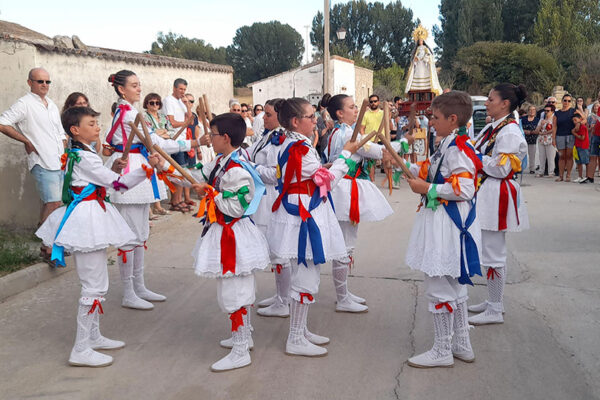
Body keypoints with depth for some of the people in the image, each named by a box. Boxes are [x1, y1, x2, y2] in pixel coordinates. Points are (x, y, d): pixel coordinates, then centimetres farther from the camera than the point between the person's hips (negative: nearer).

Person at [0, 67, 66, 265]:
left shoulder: (52, 105, 18)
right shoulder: (25, 104, -5)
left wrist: (63, 152, 14)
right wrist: (26, 141, -11)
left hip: (59, 162, 7)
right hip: (43, 162, -7)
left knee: (48, 203, 13)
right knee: (53, 204, -14)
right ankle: (48, 249, -8)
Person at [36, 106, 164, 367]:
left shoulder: (79, 154, 14)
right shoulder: (84, 157, -16)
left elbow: (98, 182, 21)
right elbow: (120, 184, -18)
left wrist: (113, 169, 7)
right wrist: (147, 167, -21)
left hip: (91, 219, 11)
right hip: (87, 220, -11)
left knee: (97, 283, 18)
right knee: (94, 286, -7)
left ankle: (93, 336, 29)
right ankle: (81, 350, -2)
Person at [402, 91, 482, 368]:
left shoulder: (459, 147, -19)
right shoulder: (448, 144, 11)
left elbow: (464, 189, -26)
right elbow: (431, 172, 23)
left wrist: (427, 188, -19)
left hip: (449, 224, -11)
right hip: (439, 220, 11)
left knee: (439, 286, -2)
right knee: (453, 284, 18)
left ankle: (442, 350, 12)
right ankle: (461, 345, 32)